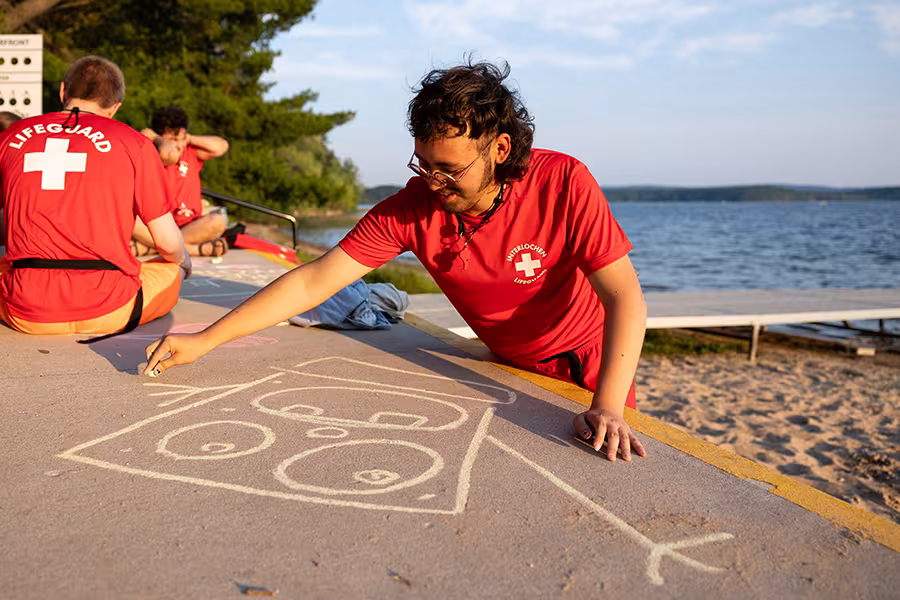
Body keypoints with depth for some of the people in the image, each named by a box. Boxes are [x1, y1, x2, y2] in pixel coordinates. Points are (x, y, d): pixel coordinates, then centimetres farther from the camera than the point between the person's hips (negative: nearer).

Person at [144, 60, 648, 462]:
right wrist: (205, 341, -24)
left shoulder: (563, 183, -26)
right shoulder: (411, 208, -19)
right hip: (504, 369, 3)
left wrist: (609, 407, -43)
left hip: (586, 369, -2)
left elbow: (624, 295, -30)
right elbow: (313, 282, -20)